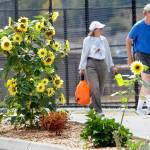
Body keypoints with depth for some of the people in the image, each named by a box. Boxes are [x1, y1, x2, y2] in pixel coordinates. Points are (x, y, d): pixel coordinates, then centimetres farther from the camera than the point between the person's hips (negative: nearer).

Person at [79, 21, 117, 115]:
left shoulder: (104, 40, 12)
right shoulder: (88, 40, -1)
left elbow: (108, 53, 20)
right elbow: (84, 54, 1)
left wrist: (111, 66, 21)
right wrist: (82, 67, -2)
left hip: (102, 64, 5)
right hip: (91, 64, -5)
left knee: (100, 88, 6)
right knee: (95, 87, -14)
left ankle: (92, 105, 25)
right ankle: (98, 110, -14)